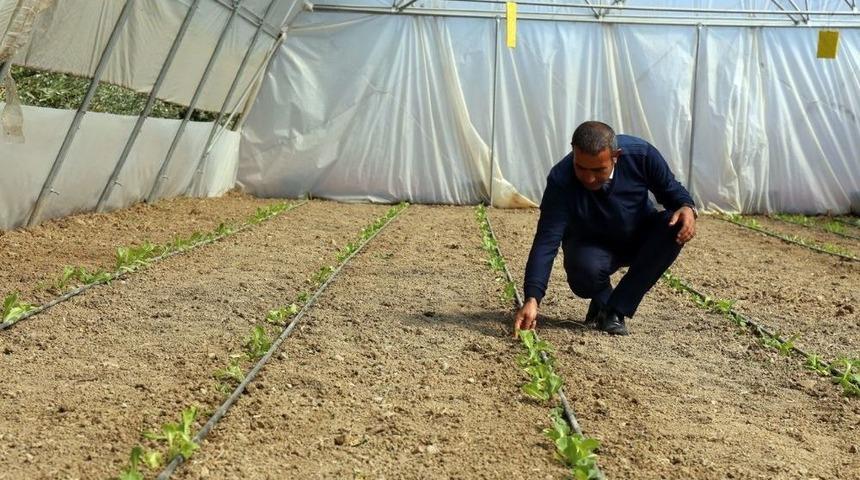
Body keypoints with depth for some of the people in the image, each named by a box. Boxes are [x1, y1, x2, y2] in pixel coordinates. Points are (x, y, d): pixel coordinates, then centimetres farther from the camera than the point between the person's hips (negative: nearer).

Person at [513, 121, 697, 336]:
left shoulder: (640, 153, -25)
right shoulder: (561, 181, -30)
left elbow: (671, 189, -7)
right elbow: (547, 241, -33)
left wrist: (687, 207, -31)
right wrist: (532, 299, -42)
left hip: (640, 239, 3)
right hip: (591, 245, -3)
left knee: (676, 226, -29)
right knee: (585, 271, -37)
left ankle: (616, 309, -20)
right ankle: (603, 300, 3)